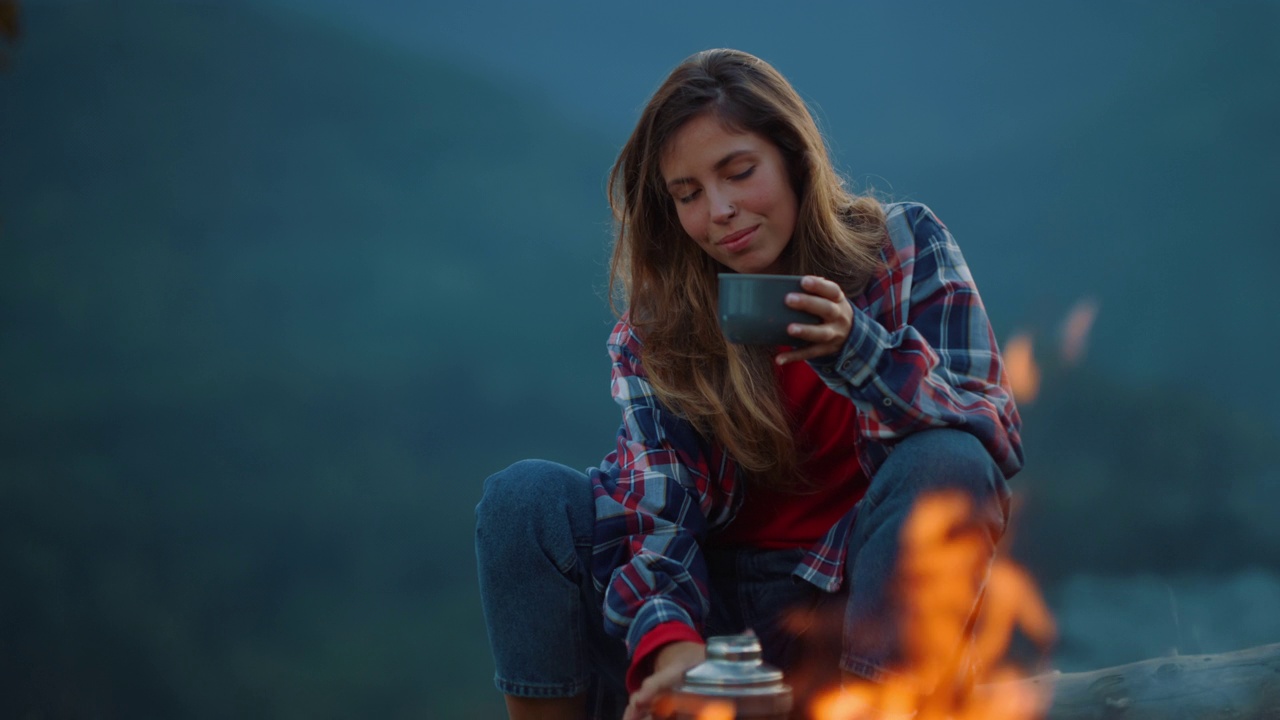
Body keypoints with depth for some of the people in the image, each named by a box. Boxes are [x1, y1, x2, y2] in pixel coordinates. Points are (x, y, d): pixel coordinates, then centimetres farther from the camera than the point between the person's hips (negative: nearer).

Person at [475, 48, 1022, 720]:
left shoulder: (905, 246, -5)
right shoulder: (657, 319, -2)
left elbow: (998, 438, -15)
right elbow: (653, 506, -13)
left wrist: (853, 346, -33)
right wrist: (670, 642, -34)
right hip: (725, 600, 2)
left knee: (944, 461, -30)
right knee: (526, 497, -17)